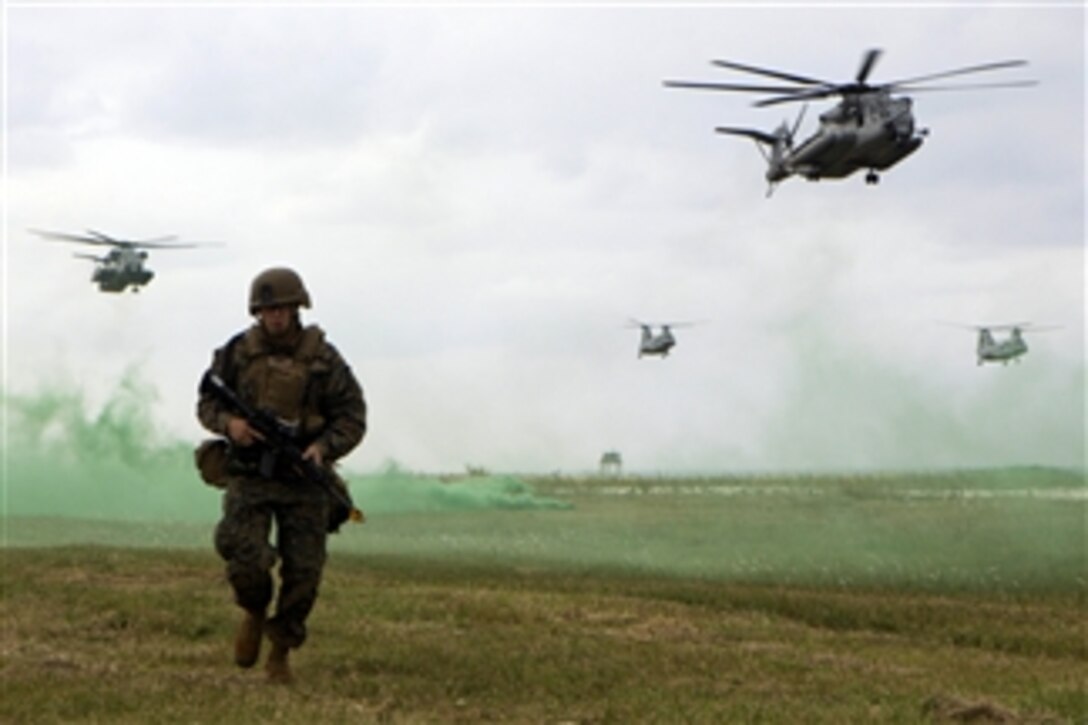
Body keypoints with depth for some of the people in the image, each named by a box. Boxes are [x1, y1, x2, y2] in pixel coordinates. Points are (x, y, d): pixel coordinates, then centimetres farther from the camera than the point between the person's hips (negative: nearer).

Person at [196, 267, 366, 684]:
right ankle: (254, 613, 15)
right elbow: (207, 402, 10)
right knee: (244, 555, -19)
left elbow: (352, 417, 1)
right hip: (250, 476, 0)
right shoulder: (237, 353, 2)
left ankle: (280, 653, 19)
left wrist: (324, 447, -18)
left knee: (303, 571, 0)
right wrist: (229, 422, -13)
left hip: (304, 479, 0)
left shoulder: (323, 359, -1)